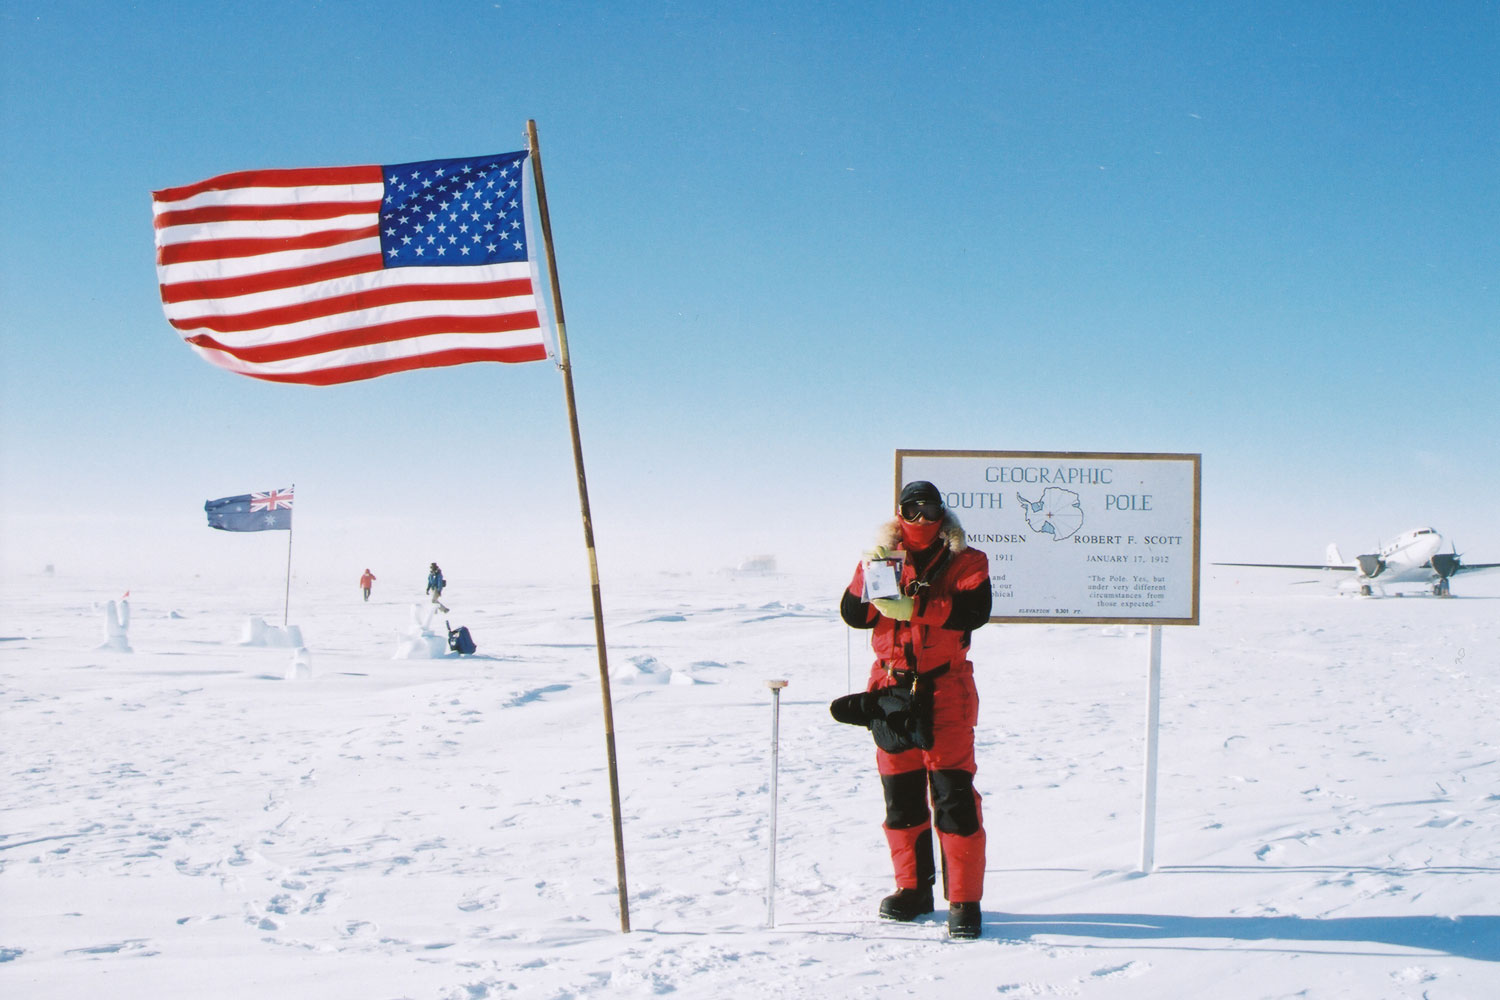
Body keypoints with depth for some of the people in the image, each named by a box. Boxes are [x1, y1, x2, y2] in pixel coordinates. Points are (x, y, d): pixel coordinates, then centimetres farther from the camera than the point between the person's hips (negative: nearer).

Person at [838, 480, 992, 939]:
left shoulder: (965, 561, 4)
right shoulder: (882, 558, 11)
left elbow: (974, 611, -14)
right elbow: (854, 614, 0)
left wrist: (914, 608, -23)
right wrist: (868, 574, -17)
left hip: (945, 690, -3)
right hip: (892, 688, 3)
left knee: (953, 794, -9)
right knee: (901, 794, 9)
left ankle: (964, 900, -5)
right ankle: (913, 889, 21)